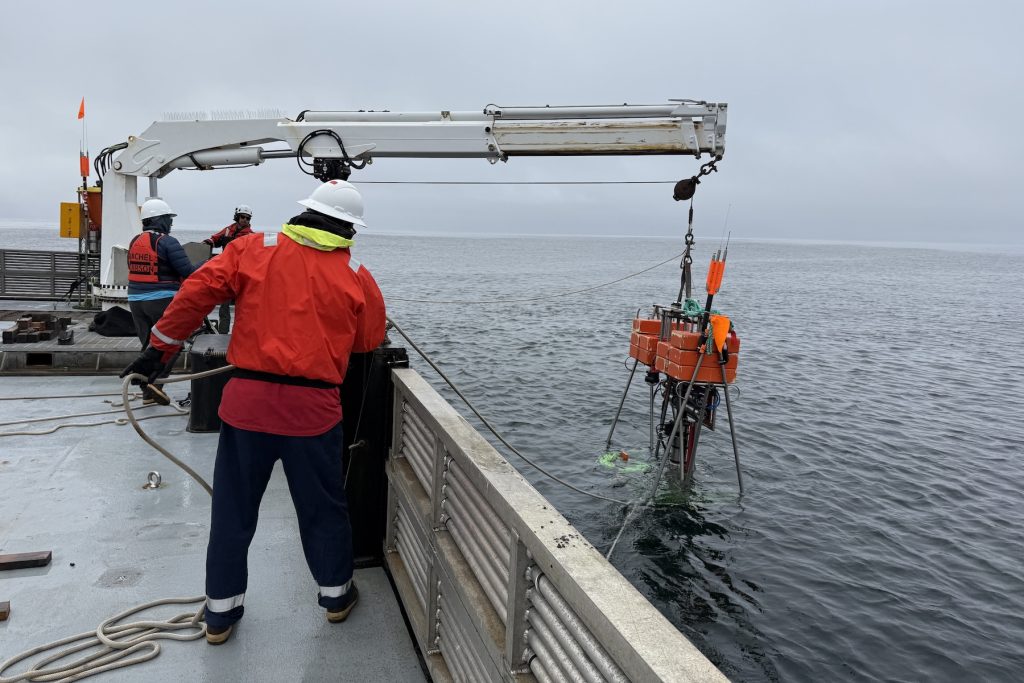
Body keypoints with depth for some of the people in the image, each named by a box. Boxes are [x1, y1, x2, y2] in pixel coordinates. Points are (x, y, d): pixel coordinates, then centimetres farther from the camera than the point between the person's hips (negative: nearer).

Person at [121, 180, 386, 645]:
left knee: (233, 510, 16)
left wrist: (159, 350, 7)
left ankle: (220, 611, 28)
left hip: (247, 399, 1)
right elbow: (370, 342, 8)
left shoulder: (253, 248, 2)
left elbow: (196, 293, -2)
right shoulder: (357, 276, 1)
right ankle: (336, 594, 34)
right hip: (313, 407, -1)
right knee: (323, 507, 17)